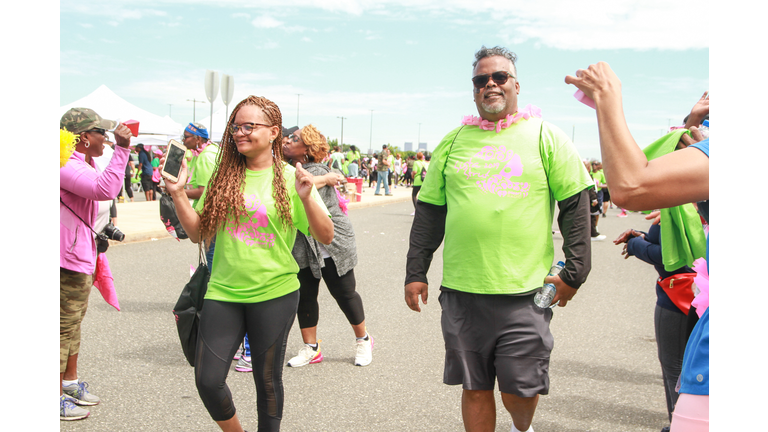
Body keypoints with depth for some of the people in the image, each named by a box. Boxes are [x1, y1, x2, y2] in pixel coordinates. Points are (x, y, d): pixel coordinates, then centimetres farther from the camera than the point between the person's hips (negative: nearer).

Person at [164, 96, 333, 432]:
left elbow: (326, 237, -8)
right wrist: (178, 193, -4)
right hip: (223, 292, 3)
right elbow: (198, 232, 7)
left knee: (267, 380, 11)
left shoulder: (289, 177, -6)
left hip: (274, 294, -3)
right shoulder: (223, 176, 4)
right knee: (207, 380, 3)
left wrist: (307, 198, -23)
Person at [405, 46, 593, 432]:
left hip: (523, 292, -2)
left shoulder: (546, 137, 3)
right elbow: (429, 211, 12)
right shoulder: (453, 142, 10)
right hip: (461, 291, 2)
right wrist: (416, 273, 9)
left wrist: (574, 273, -3)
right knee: (474, 388, 10)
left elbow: (576, 206, 2)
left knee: (519, 390, 5)